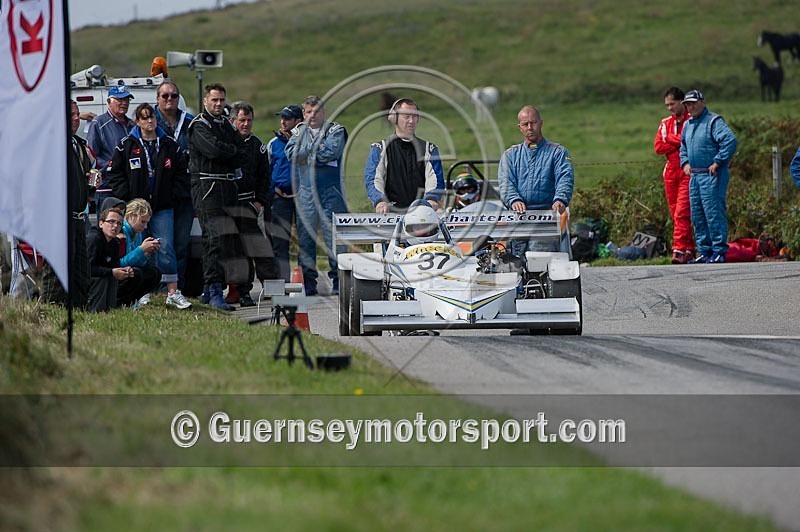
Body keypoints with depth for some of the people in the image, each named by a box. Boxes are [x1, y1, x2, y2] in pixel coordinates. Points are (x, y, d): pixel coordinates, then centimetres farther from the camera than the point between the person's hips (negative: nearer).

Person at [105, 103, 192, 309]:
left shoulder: (169, 145, 8)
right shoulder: (127, 145, 3)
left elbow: (181, 172, 16)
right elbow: (113, 174, 4)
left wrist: (171, 192, 5)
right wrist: (126, 195, -5)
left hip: (163, 208, 1)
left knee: (166, 248, -5)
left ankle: (173, 292, -3)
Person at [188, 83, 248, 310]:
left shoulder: (226, 125, 20)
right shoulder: (199, 126, -2)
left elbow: (243, 156, 10)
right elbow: (214, 149, -19)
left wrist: (226, 156, -6)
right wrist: (235, 151, -2)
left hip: (228, 187, 8)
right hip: (207, 187, -8)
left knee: (230, 238, 6)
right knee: (214, 238, -15)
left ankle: (208, 290, 13)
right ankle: (214, 292, -19)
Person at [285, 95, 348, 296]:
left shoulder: (335, 130, 6)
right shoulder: (299, 132, 16)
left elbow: (331, 152, -11)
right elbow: (291, 153, -1)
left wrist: (306, 153, -2)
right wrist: (316, 148, -7)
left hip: (331, 191, -3)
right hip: (306, 191, 3)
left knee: (333, 235, -6)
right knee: (305, 236, 1)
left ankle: (338, 280, -2)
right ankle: (308, 282, 6)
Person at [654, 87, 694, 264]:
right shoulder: (666, 123, 16)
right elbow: (658, 147, 6)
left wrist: (670, 138, -5)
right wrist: (680, 143, -7)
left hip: (687, 171, -6)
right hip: (670, 172, 6)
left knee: (682, 213, -14)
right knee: (675, 213, 6)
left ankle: (680, 250, -19)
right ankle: (688, 249, 12)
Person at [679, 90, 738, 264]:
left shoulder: (714, 122, -8)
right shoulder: (688, 125, 18)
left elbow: (730, 140, -21)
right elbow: (683, 147, 34)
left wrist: (717, 162, -19)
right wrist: (685, 163, 16)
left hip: (711, 176, -9)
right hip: (694, 176, 9)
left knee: (713, 212, -11)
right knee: (697, 215, 8)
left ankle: (719, 251, -8)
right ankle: (704, 251, 14)